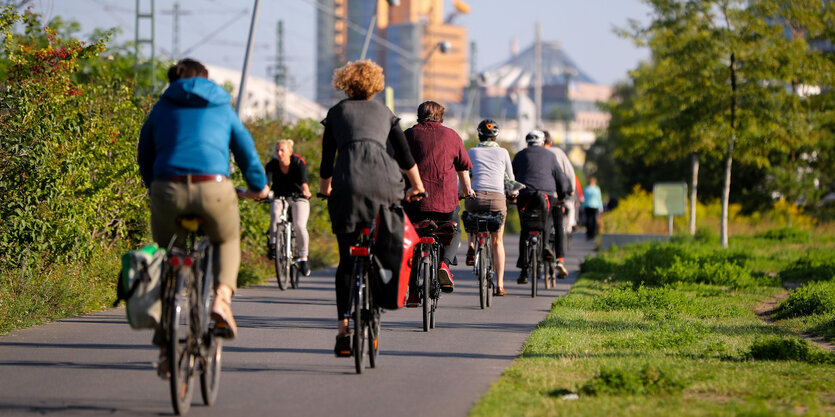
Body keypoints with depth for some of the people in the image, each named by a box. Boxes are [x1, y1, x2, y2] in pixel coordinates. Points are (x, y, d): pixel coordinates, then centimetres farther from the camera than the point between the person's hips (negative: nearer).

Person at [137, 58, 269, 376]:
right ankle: (222, 298, 0)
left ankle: (165, 346, 9)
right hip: (213, 188, 0)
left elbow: (144, 157, 26)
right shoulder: (222, 109, 23)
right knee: (228, 243, 28)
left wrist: (153, 188, 45)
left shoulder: (162, 108, 22)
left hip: (168, 189, 0)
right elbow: (246, 151, 31)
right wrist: (259, 187, 48)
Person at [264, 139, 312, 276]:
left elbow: (303, 181, -30)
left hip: (298, 198, -1)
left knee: (299, 226, -22)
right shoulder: (272, 165, -11)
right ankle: (273, 244, -21)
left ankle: (303, 257, -7)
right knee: (275, 213, -34)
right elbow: (267, 181, -26)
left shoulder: (298, 163, -15)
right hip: (279, 198, 1)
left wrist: (306, 192, -52)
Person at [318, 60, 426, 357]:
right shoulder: (384, 112, 23)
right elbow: (404, 155, 18)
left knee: (347, 260, 3)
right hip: (384, 183, 1)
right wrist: (417, 187, 30)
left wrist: (325, 188, 38)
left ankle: (343, 327, -7)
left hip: (348, 185, -1)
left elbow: (327, 159, 21)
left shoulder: (337, 112, 19)